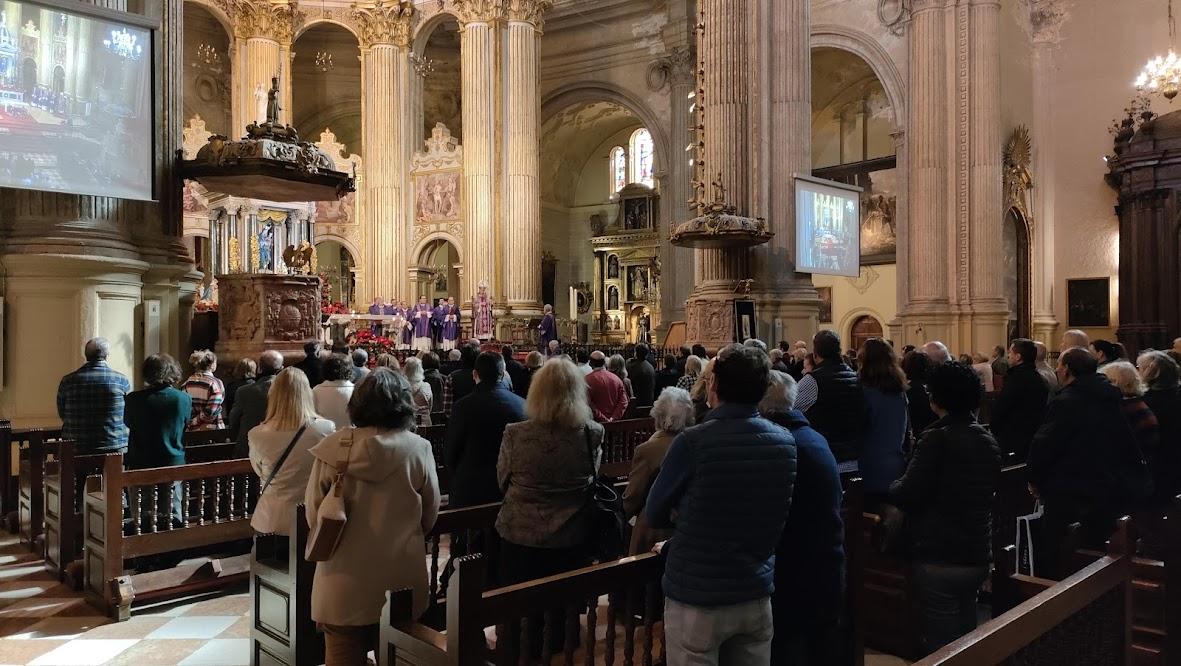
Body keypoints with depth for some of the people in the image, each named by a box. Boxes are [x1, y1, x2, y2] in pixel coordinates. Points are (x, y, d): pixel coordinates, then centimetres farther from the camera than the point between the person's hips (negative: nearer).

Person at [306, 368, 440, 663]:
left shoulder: (331, 449, -10)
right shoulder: (418, 449, -11)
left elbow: (313, 516, 0)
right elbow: (429, 517, 1)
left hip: (344, 584, 0)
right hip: (400, 582, 0)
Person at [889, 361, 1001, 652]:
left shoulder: (936, 439, -16)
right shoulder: (990, 442, 8)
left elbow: (907, 495, -18)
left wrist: (891, 488, 4)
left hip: (939, 559, -7)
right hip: (977, 557, 8)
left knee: (941, 648, 1)